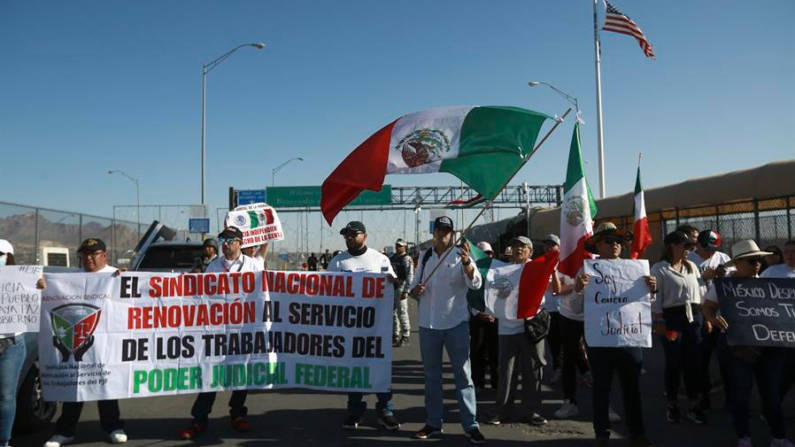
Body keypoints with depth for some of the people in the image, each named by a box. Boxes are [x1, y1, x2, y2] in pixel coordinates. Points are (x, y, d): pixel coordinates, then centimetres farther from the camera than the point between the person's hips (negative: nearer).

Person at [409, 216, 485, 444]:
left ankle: (470, 425, 7)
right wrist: (415, 291, -12)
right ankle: (433, 423, 22)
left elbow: (476, 284, -20)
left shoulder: (461, 255, -6)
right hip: (428, 323, 4)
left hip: (456, 323, -4)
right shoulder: (425, 256, 7)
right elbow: (415, 285, 13)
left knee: (463, 375, 1)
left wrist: (466, 263, -40)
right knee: (431, 375, 12)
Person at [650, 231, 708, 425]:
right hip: (672, 318, -5)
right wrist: (659, 322, -13)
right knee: (674, 362, 2)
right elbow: (656, 297, -9)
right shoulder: (659, 268, -5)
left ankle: (694, 406, 15)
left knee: (693, 361, 6)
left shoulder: (692, 266, 14)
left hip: (693, 317, 5)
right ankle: (672, 405, 15)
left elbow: (700, 291, 16)